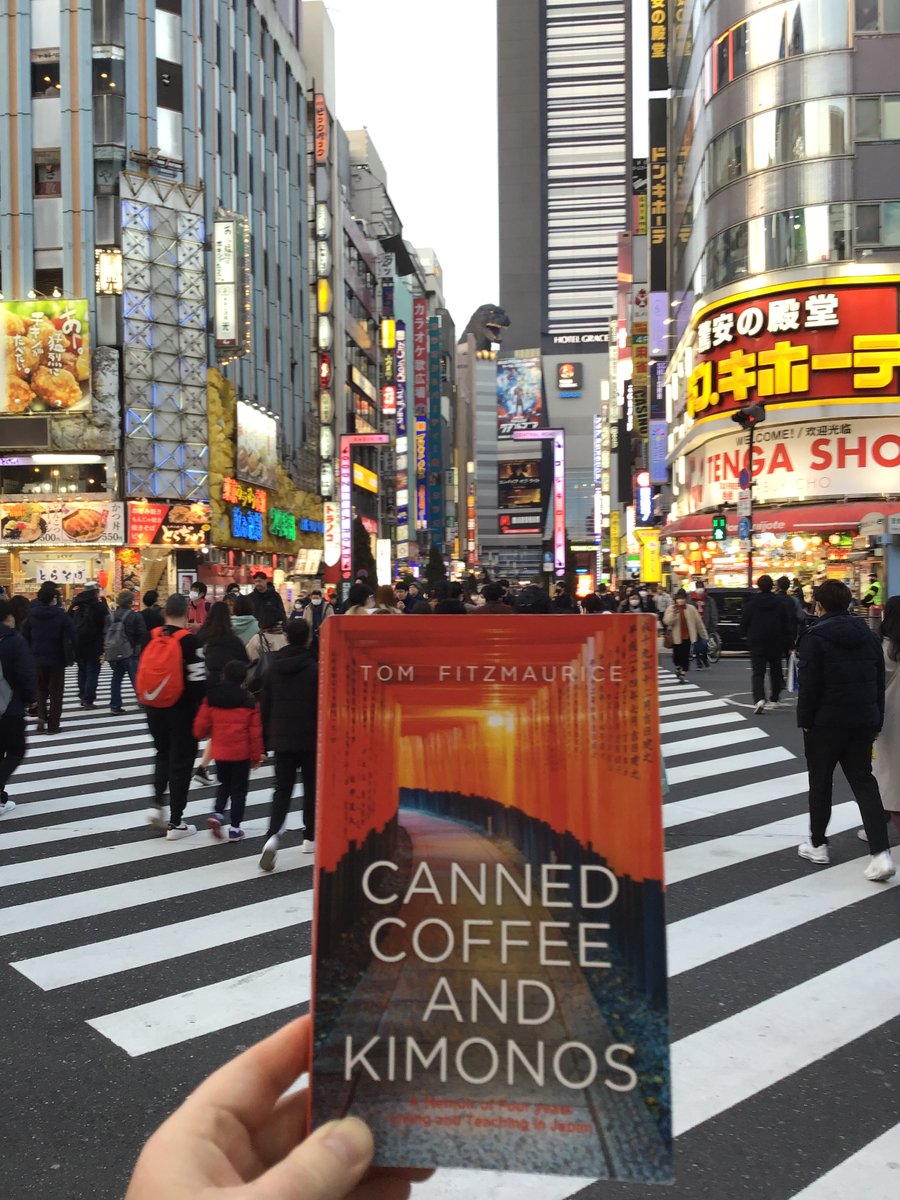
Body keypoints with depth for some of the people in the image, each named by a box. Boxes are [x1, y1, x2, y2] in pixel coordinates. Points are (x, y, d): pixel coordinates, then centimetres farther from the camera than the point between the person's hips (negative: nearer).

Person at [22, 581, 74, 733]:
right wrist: (70, 656, -6)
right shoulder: (61, 615, -12)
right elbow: (70, 637, -15)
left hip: (37, 659, 4)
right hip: (57, 659, -3)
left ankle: (41, 716, -1)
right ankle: (53, 725, 7)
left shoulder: (32, 615, 0)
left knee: (41, 689, 20)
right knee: (55, 691, 6)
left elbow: (25, 636, 5)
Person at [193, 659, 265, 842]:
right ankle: (234, 828, 9)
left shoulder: (211, 697, -2)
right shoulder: (249, 701, -7)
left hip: (219, 751, 3)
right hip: (242, 753, -2)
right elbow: (255, 731, -6)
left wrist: (199, 736, 26)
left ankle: (217, 814, 0)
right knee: (239, 789, 8)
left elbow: (202, 723, 2)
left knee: (224, 784, 22)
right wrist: (257, 755, 5)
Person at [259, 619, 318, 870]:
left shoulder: (273, 668, 3)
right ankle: (310, 838, 20)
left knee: (282, 789, 6)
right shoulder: (315, 668, -9)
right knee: (312, 788, 13)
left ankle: (273, 835, -15)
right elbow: (323, 706, -8)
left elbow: (265, 706, 7)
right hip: (310, 739, -3)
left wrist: (266, 739, 14)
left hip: (281, 739, 3)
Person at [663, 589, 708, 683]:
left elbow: (698, 622, 5)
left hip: (688, 637, 0)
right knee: (677, 655, 6)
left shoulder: (691, 608, 1)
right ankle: (678, 667, 37)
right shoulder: (671, 608, -1)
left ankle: (683, 675, 9)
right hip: (676, 637, 0)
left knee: (686, 656, -1)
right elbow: (666, 622, -13)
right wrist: (673, 614, -29)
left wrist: (704, 635, 7)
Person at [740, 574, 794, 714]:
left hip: (757, 641, -2)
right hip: (776, 643, 2)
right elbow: (786, 625, 2)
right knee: (775, 669, 19)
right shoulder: (780, 604, 0)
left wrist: (744, 635, 18)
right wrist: (787, 643, 7)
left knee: (757, 672, -5)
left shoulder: (751, 603, -4)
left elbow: (744, 621, 1)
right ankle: (775, 697, 30)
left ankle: (759, 699, -25)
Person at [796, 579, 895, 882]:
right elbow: (879, 683, 11)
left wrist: (804, 721, -4)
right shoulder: (869, 636, 7)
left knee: (820, 782, 10)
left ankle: (817, 845, 22)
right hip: (864, 721, 5)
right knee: (864, 781, 9)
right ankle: (881, 852, -2)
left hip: (825, 722, -5)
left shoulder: (814, 638, -12)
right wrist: (877, 721, 17)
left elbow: (808, 686, -14)